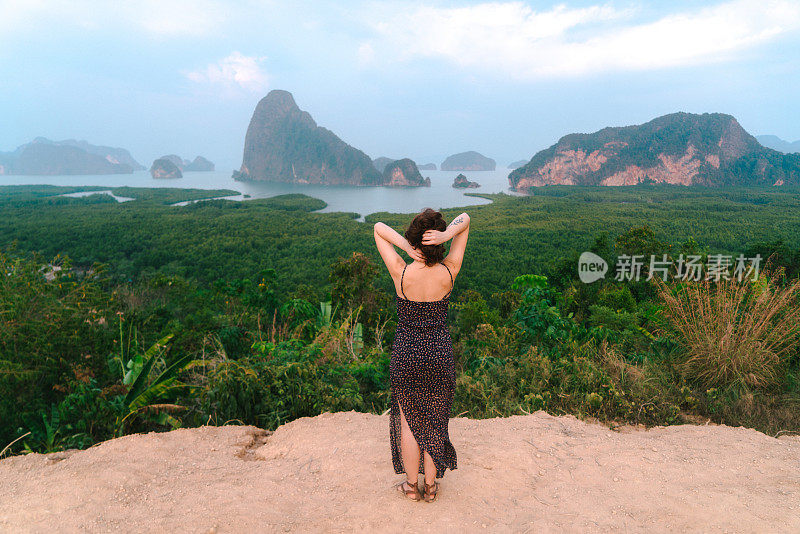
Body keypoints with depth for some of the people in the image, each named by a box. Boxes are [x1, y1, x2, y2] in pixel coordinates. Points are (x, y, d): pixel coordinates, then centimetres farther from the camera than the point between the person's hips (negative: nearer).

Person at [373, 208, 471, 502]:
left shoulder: (401, 272, -19)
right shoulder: (449, 272, -15)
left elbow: (378, 228, -7)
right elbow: (465, 219, -5)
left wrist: (406, 248, -22)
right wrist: (447, 235, -25)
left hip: (406, 354, -1)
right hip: (440, 354, 2)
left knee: (408, 420, 16)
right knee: (434, 420, 18)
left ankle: (412, 485, 32)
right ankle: (430, 486, 33)